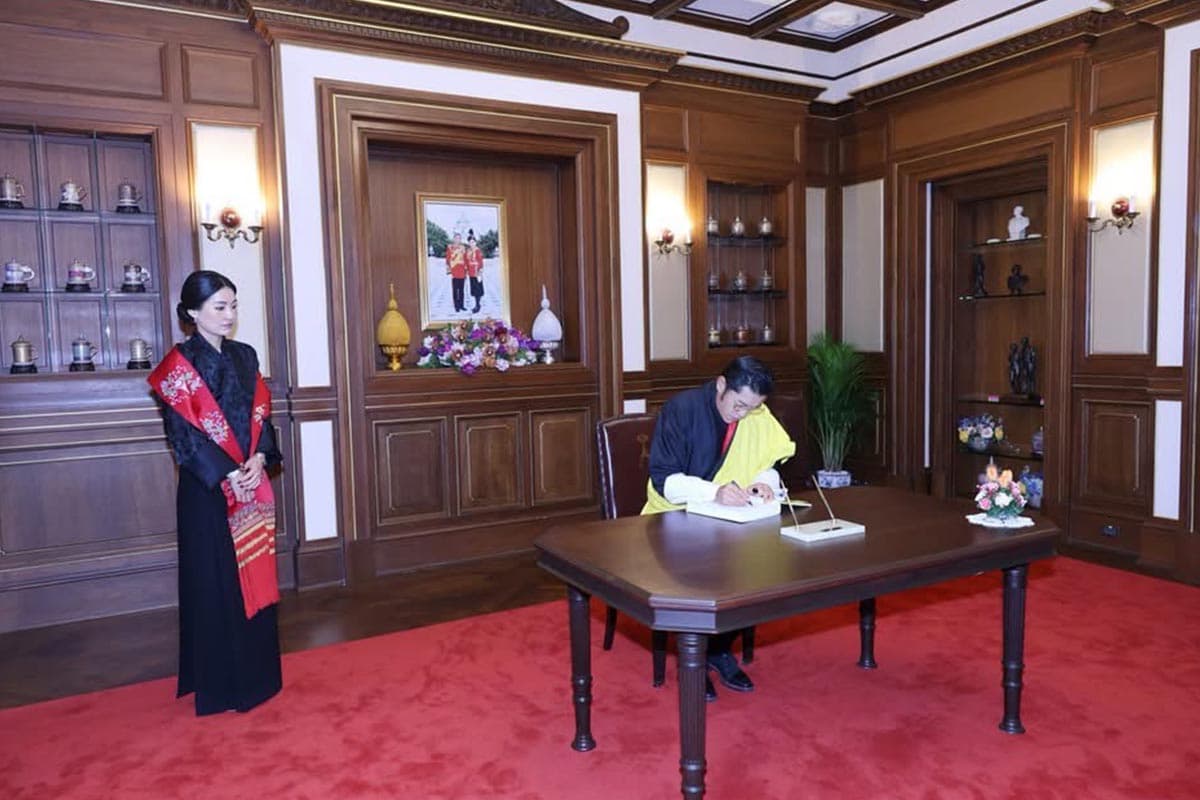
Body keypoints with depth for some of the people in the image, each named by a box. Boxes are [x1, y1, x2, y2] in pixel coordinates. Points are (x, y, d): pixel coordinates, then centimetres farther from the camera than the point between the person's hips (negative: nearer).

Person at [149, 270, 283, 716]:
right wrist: (227, 476, -19)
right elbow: (183, 434, -13)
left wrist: (258, 461, -9)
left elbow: (261, 416, 8)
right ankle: (221, 683, 15)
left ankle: (257, 673, 25)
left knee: (254, 577, 12)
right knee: (216, 583, 2)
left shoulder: (245, 356, 10)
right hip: (208, 490, -6)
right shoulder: (179, 364, -8)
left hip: (253, 485, 6)